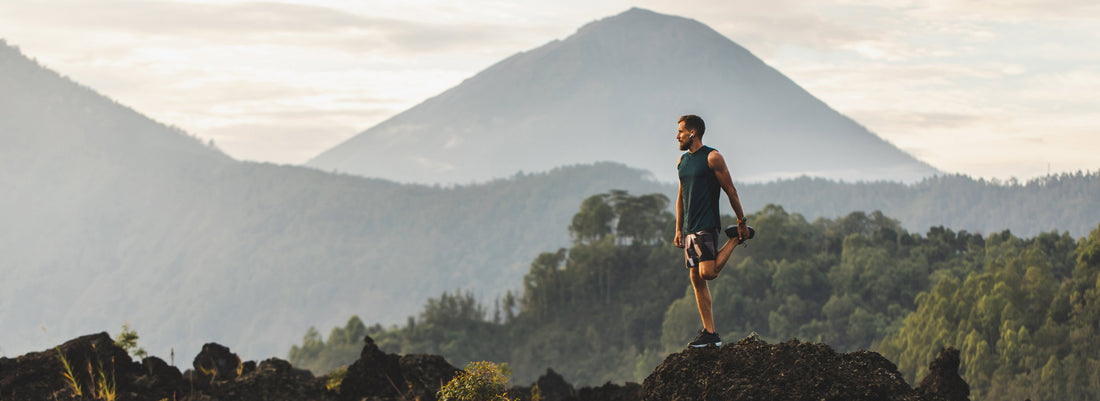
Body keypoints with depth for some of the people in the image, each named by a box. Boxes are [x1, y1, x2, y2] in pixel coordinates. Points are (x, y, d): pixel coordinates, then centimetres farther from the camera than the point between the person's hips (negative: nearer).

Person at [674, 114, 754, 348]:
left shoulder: (712, 158, -7)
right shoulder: (682, 161, 15)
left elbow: (731, 191, -5)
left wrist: (742, 222, -5)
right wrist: (679, 230, 17)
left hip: (707, 226, -7)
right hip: (690, 229, 7)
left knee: (707, 273, -19)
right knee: (697, 281, 3)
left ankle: (736, 238, 6)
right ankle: (710, 334, 7)